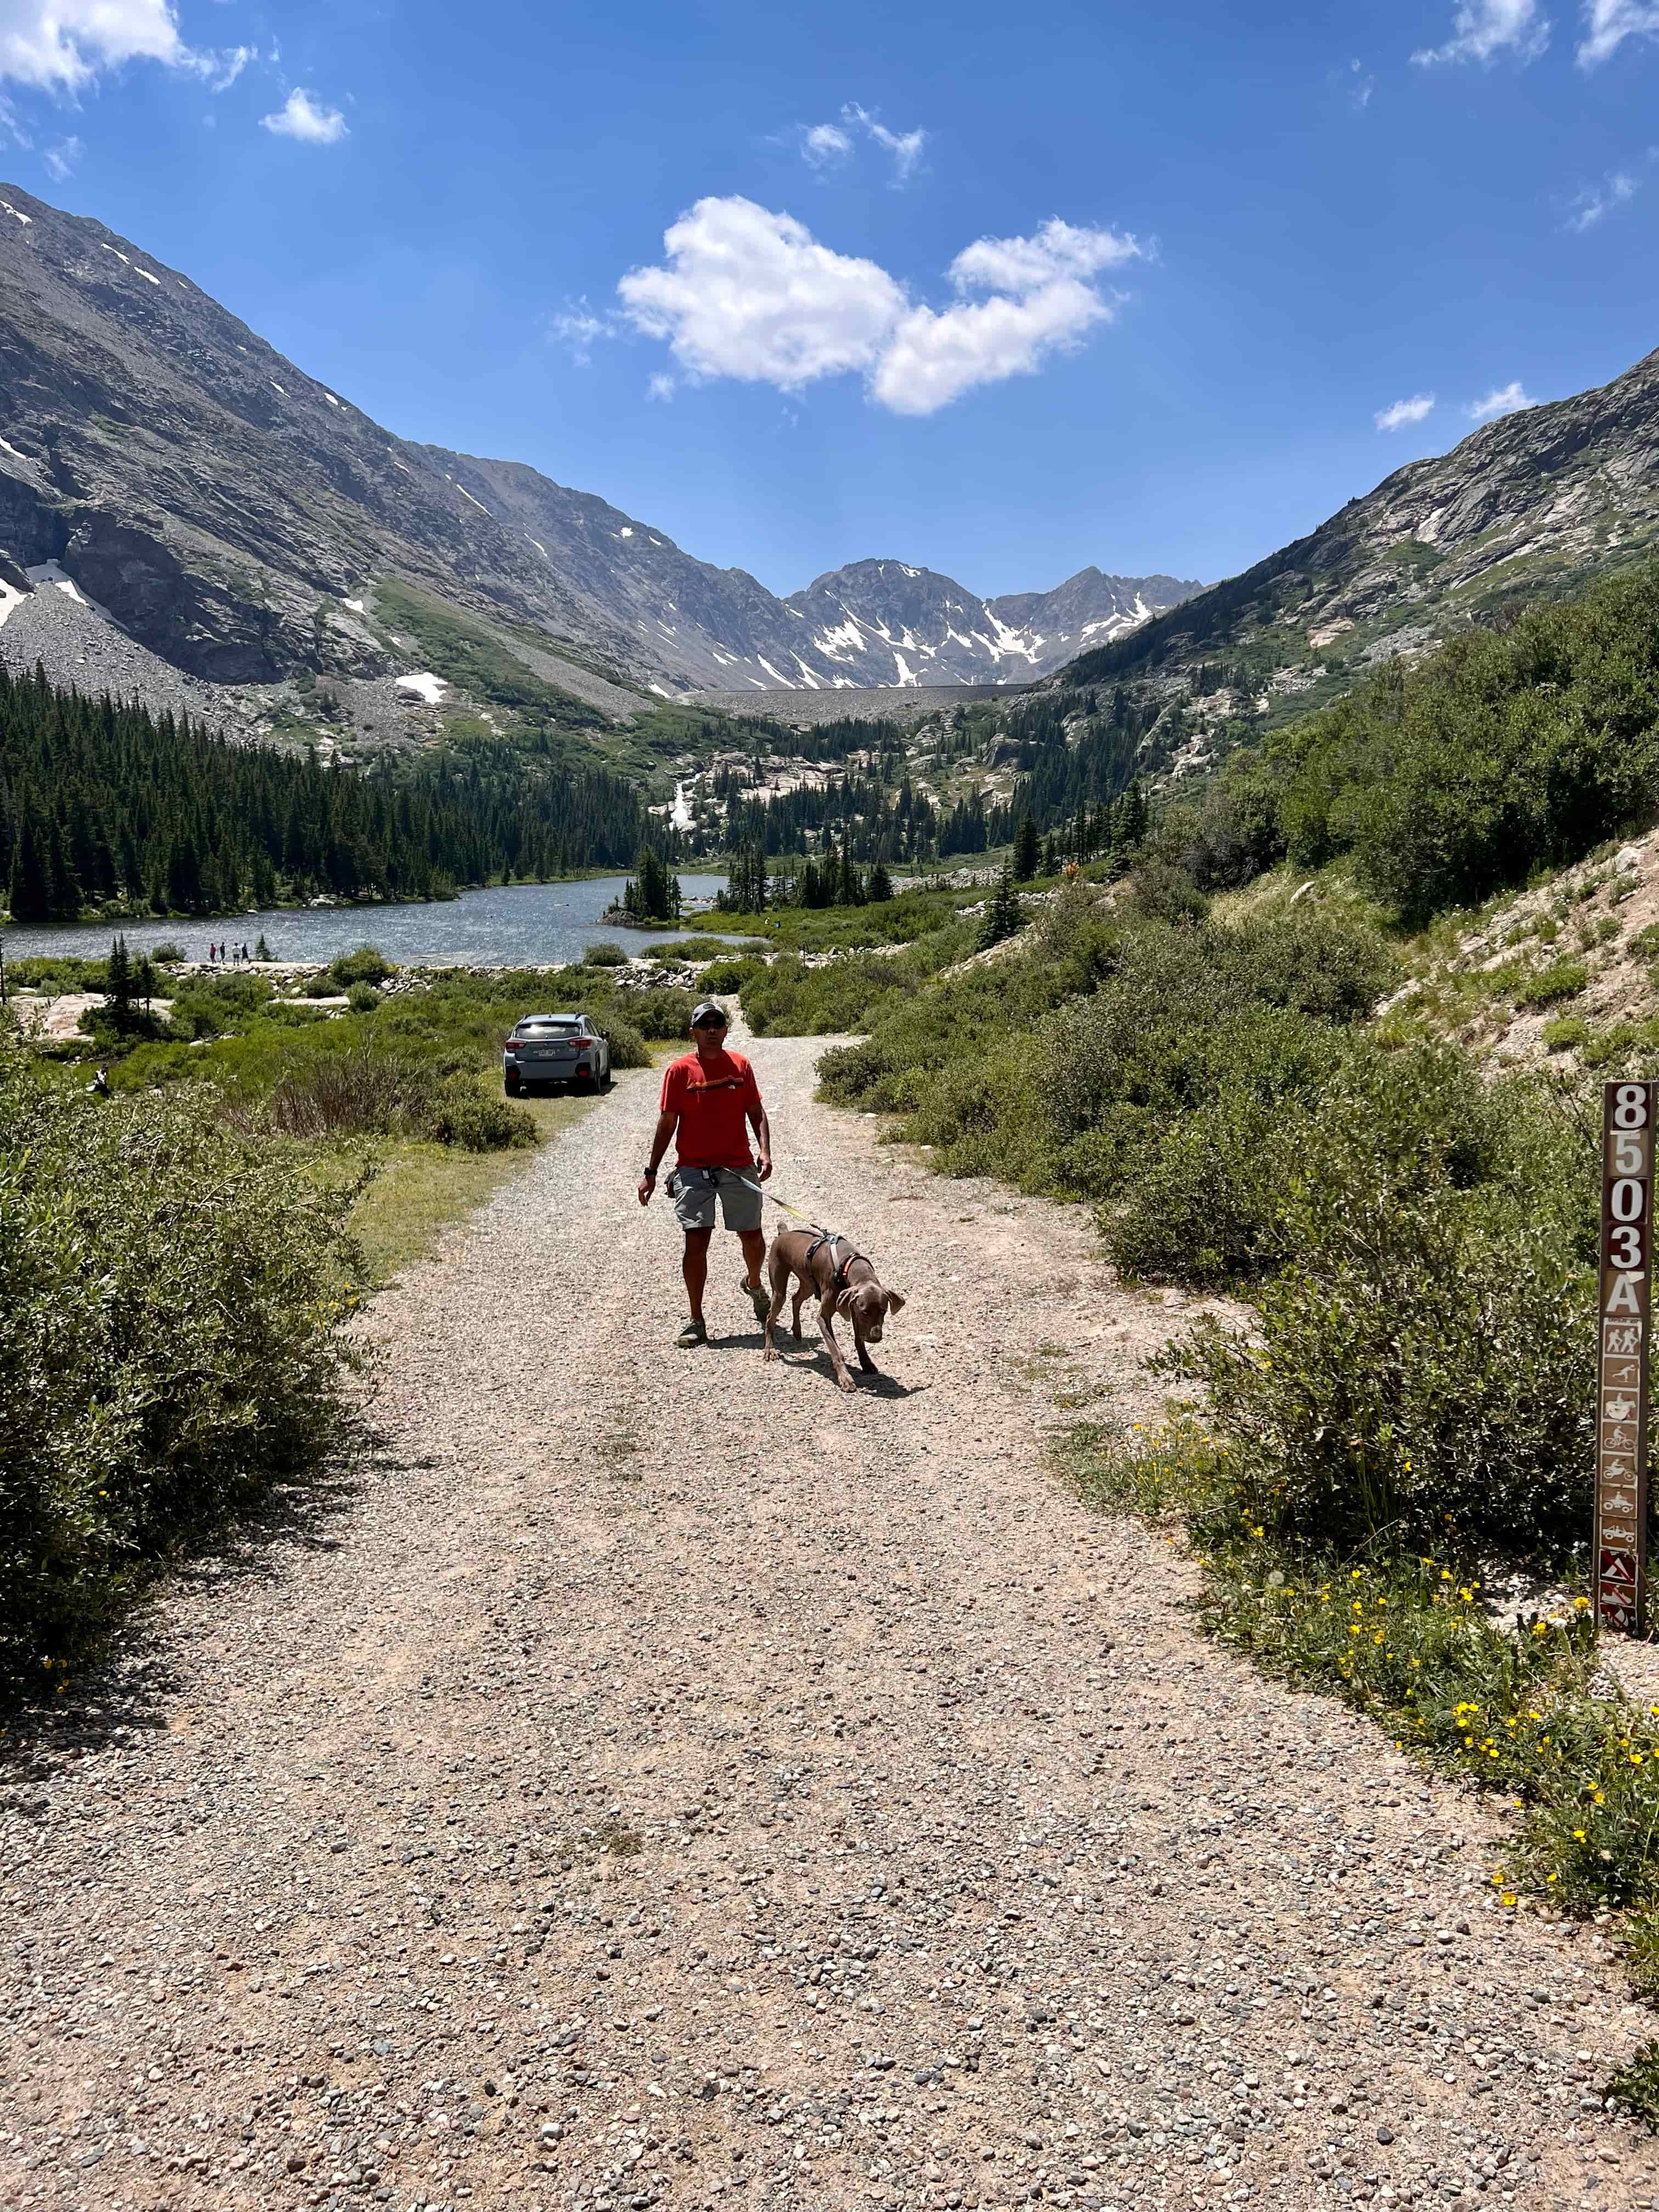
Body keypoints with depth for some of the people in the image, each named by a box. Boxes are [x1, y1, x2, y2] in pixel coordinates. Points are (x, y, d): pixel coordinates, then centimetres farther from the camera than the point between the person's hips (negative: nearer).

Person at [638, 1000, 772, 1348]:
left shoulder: (740, 1065, 5)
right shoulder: (679, 1070, -1)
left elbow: (756, 1112, 9)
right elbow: (667, 1123, 2)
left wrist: (765, 1151, -7)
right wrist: (651, 1171, 1)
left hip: (739, 1167, 2)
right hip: (693, 1169, -2)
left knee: (752, 1238, 8)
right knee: (696, 1241, -7)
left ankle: (754, 1284, 41)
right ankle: (697, 1322, 2)